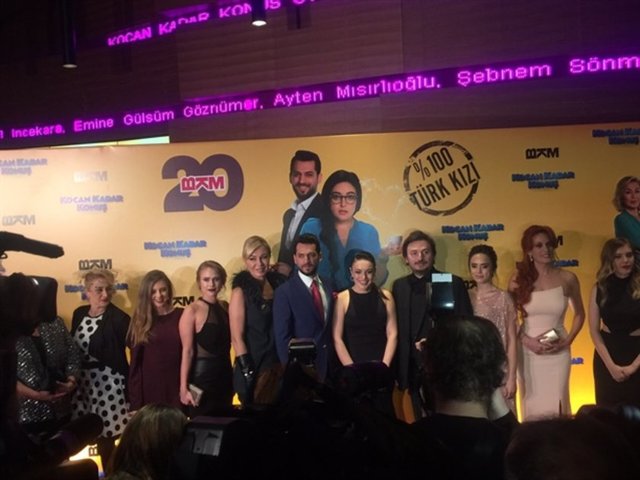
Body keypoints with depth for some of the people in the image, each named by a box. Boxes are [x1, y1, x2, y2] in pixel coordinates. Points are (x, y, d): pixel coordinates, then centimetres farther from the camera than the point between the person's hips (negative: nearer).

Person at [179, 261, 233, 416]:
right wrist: (184, 388, -15)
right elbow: (187, 351, -13)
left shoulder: (225, 306, 6)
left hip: (225, 375, 6)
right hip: (202, 376, -5)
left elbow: (227, 343, 6)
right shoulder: (192, 310, -9)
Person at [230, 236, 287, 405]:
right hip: (255, 367, -4)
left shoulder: (279, 283, 3)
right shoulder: (241, 291, -10)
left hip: (281, 363, 4)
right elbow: (236, 338, -11)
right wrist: (248, 372, -15)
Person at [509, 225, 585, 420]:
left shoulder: (567, 278, -2)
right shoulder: (518, 279, -4)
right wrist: (527, 340, -13)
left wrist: (568, 341, -2)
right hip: (528, 351, 0)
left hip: (558, 352, 0)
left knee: (555, 402, 3)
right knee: (532, 404, 8)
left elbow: (579, 314, 11)